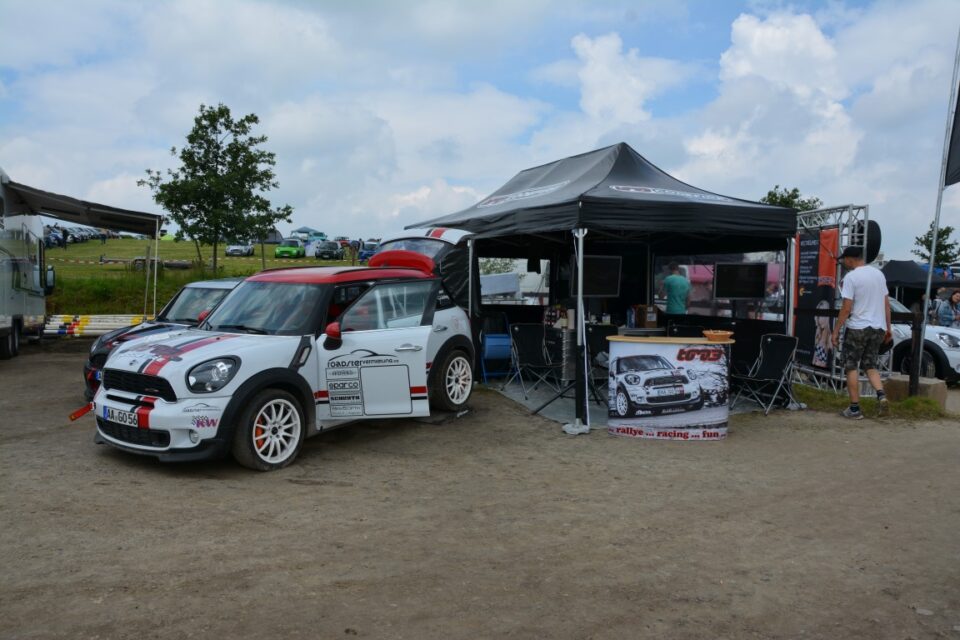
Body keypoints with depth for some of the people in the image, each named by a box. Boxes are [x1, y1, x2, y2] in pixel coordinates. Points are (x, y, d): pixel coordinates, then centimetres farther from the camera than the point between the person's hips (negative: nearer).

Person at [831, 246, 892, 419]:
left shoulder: (850, 277, -12)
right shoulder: (879, 273, 9)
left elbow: (846, 309, -15)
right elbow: (887, 304, 12)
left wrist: (836, 331, -9)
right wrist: (888, 328, 19)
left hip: (857, 328, -6)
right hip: (878, 328, 6)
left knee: (851, 367, 4)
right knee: (870, 365, 17)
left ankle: (854, 409, 4)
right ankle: (881, 395, -6)